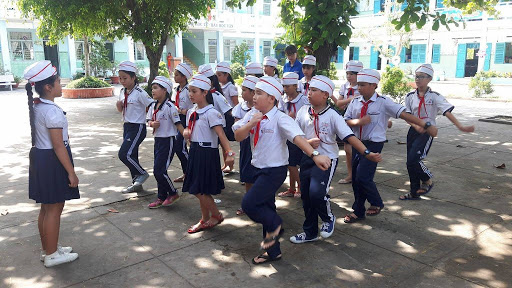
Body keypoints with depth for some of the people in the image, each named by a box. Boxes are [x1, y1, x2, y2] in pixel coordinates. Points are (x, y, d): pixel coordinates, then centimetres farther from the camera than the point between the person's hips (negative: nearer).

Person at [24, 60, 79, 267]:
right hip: (52, 161, -10)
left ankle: (47, 249, 33)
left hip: (39, 157, 10)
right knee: (54, 209, 3)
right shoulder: (52, 111, -21)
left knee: (46, 208, 19)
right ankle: (51, 255, 16)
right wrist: (71, 172, -17)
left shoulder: (36, 106, 8)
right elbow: (58, 146, -22)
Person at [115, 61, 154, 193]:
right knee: (131, 155, 12)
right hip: (127, 126, 8)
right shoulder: (123, 92, 9)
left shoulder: (139, 93, -15)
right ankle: (136, 183, 25)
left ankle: (142, 173, 9)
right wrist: (119, 106, -1)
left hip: (137, 127, -8)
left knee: (124, 154, -14)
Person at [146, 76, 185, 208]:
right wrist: (152, 124, -10)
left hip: (168, 140, -8)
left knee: (159, 170, -8)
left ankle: (173, 193, 12)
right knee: (159, 170, 12)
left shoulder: (170, 107, -16)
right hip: (157, 139, 8)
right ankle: (162, 197, 23)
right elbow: (149, 120, 14)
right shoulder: (153, 106, 6)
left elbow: (178, 124, -15)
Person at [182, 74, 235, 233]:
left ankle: (217, 215, 17)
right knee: (200, 190, 14)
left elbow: (221, 134, -25)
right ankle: (205, 220, 29)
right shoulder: (191, 112, 8)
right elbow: (188, 130, 20)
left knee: (200, 190, -5)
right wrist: (186, 132, -5)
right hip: (195, 151, 8)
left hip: (207, 152, -8)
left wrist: (229, 153, -37)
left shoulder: (211, 113, -16)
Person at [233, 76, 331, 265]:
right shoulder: (252, 116, 3)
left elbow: (297, 136, -31)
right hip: (260, 169, 7)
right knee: (265, 208, 16)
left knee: (249, 203, -17)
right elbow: (238, 136, -3)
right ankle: (273, 251, 34)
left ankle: (274, 225, 12)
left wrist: (315, 155, -44)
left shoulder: (280, 119, -18)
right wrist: (251, 124, -21)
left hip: (275, 170, -7)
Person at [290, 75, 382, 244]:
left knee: (316, 192, -23)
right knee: (306, 195, 11)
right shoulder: (303, 111, 0)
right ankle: (310, 232, 32)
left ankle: (328, 218, 11)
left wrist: (367, 153, -27)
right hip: (308, 158, 5)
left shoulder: (332, 115, -12)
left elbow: (349, 137, -18)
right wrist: (307, 142, -13)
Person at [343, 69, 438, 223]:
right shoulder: (355, 102, 3)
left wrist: (426, 125, -21)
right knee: (355, 178, 10)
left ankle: (376, 203, 17)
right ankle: (358, 211, 28)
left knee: (363, 177, -13)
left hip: (373, 144, -5)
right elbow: (346, 121, 4)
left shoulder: (383, 103, -10)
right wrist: (358, 122, -18)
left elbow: (404, 114, -13)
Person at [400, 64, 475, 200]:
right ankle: (415, 192, 24)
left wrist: (461, 127, -27)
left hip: (427, 131, -4)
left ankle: (427, 180, 12)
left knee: (413, 160, -18)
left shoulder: (434, 96, -7)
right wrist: (416, 126, -19)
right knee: (411, 162, 8)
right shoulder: (410, 96, 3)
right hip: (413, 131, 5)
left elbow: (447, 112, -15)